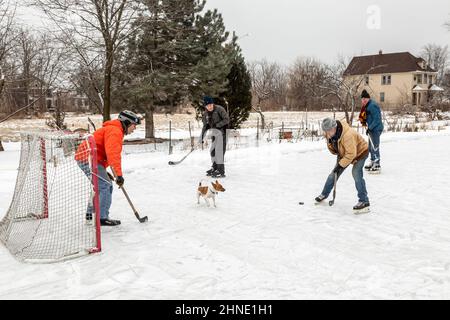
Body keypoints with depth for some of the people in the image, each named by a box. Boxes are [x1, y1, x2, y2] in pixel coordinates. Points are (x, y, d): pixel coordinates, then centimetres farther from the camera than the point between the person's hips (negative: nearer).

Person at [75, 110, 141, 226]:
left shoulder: (114, 130, 20)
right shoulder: (115, 131, -16)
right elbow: (113, 154, -30)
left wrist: (104, 172, 26)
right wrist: (119, 174, -35)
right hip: (89, 159, -11)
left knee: (100, 185, 22)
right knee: (106, 186, -11)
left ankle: (90, 213, 34)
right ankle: (102, 218, -8)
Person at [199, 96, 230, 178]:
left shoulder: (219, 109, -14)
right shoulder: (205, 114, 7)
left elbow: (227, 120, -15)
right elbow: (205, 126, 17)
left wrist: (217, 125, -22)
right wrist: (201, 137, 14)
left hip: (222, 132, -8)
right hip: (214, 133, 8)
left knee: (219, 150, -14)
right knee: (213, 151, 14)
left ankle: (221, 171, -13)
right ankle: (215, 167, 32)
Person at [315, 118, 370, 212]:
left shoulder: (347, 135, -41)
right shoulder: (329, 133, -16)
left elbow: (351, 154, -37)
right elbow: (331, 147, 4)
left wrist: (341, 165, -32)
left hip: (360, 151, -7)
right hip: (344, 153, 7)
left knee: (356, 173, -23)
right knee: (334, 173, 7)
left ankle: (364, 201, -16)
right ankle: (324, 194, 26)